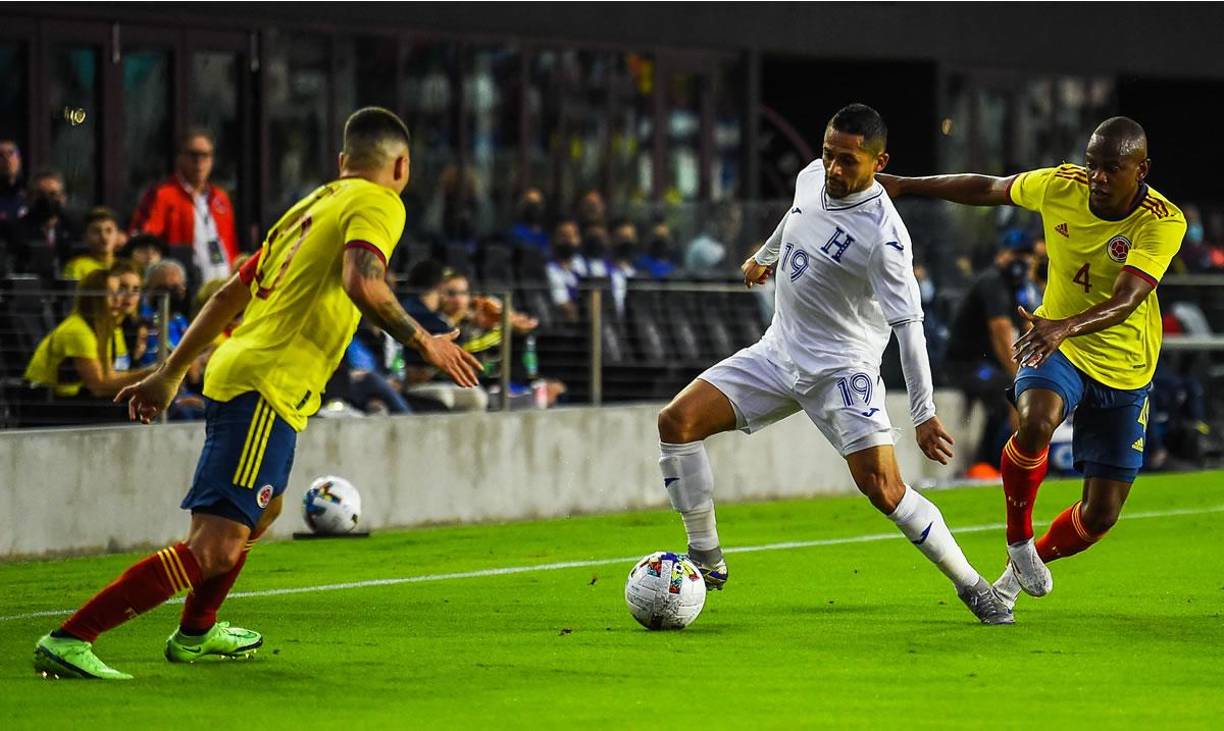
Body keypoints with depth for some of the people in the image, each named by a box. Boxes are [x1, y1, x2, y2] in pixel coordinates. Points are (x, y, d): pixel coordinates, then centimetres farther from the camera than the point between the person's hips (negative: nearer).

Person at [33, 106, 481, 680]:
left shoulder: (308, 207, 23)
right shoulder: (377, 204, -2)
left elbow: (231, 293, 25)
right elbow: (362, 284, -22)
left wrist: (170, 373, 28)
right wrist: (424, 343, -12)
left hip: (233, 371, 10)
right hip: (269, 387, -10)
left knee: (262, 510, 35)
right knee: (214, 549, -16)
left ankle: (195, 633, 50)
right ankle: (68, 641, -24)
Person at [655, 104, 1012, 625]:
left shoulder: (883, 238, -23)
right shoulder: (813, 177, -2)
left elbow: (909, 326, -22)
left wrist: (924, 413, -23)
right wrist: (764, 256, 42)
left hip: (842, 368, -7)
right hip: (777, 352, 7)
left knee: (883, 488, -19)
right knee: (676, 422, -8)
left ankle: (972, 586, -1)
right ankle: (706, 559, 3)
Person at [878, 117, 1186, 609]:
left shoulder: (1163, 223, -22)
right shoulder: (1060, 186, -12)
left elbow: (1124, 302, -36)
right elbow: (988, 189, 8)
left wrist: (1065, 327, -54)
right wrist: (904, 186, 10)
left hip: (1124, 372, -1)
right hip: (1056, 347, 1)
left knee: (1101, 514, 0)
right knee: (1035, 424, -35)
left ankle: (1023, 566, 32)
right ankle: (1018, 541, -9)